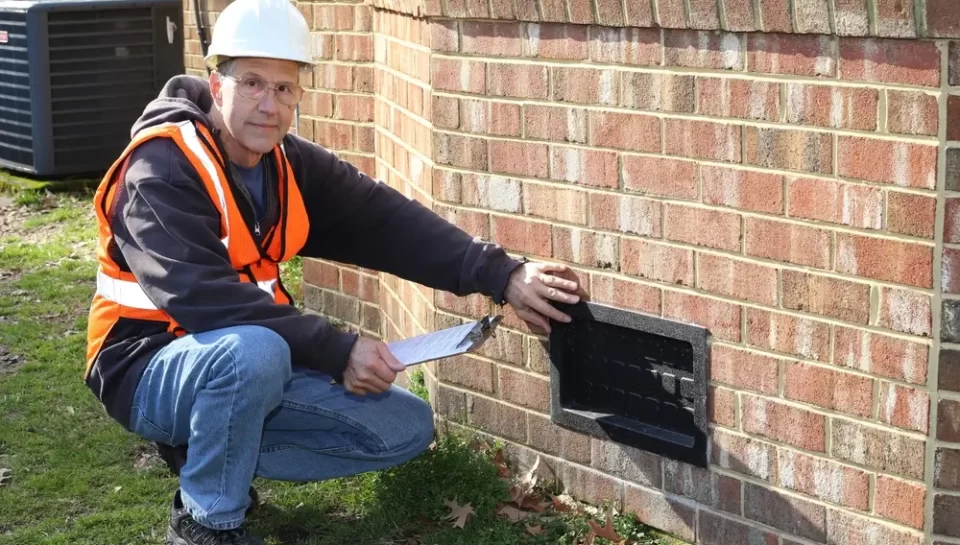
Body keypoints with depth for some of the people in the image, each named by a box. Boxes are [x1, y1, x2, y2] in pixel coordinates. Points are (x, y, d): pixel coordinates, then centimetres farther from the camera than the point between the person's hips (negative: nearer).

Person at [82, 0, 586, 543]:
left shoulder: (292, 165, 0)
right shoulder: (162, 169, -21)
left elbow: (388, 224, -8)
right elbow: (202, 299, -31)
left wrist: (502, 276, -20)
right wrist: (337, 352, -32)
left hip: (257, 366, 7)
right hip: (155, 373, -7)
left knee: (406, 428, 0)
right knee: (253, 349, -38)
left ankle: (209, 456, 5)